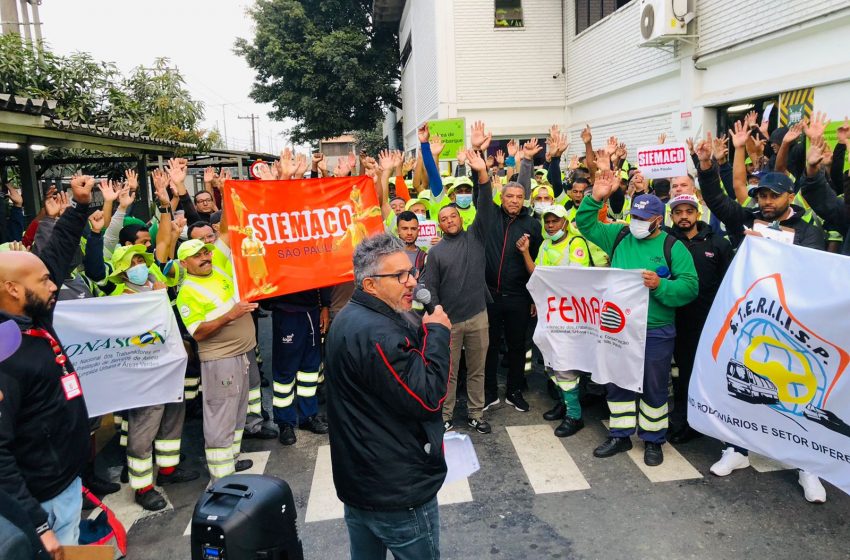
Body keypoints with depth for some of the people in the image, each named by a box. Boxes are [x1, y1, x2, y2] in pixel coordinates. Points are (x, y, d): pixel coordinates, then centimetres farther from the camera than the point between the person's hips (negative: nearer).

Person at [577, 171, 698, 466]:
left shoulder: (672, 246, -6)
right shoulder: (620, 236, 6)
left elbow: (690, 287, -12)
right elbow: (585, 225, 9)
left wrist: (660, 285, -27)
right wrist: (595, 199, -6)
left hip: (656, 332, -4)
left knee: (654, 388, 10)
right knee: (617, 383, 13)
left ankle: (653, 440, 28)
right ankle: (620, 435, 30)